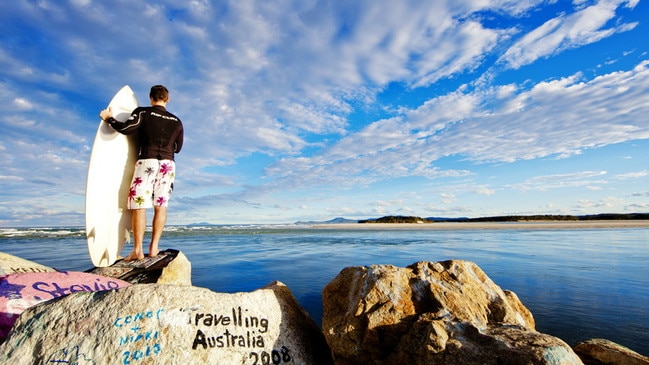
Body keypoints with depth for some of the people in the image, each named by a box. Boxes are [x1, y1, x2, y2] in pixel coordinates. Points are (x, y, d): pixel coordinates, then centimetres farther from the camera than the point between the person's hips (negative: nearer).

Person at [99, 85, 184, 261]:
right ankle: (154, 247, 5)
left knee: (139, 205, -1)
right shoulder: (177, 121, 11)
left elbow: (125, 128, -10)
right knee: (161, 206, 4)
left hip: (147, 161, -3)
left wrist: (109, 118, 8)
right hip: (168, 164, 3)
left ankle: (137, 250, -2)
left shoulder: (143, 112, 1)